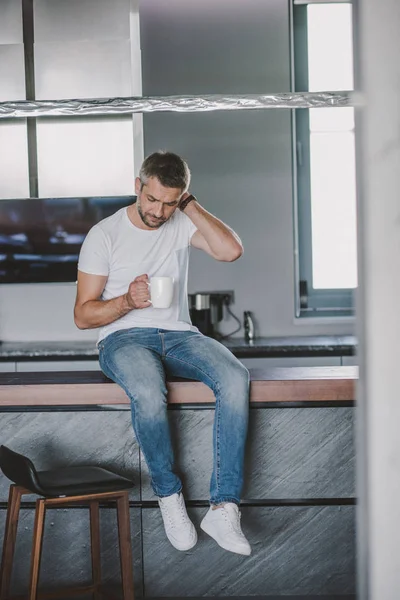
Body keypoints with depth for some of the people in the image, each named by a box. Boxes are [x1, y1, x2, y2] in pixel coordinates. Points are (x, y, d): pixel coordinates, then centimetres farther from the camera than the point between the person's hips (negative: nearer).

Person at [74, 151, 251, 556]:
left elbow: (231, 251, -11)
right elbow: (83, 315, -1)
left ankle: (223, 508, -28)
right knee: (148, 393, -38)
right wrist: (127, 301, -20)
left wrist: (190, 204, -6)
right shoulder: (104, 234, 0)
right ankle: (169, 496, -13)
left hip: (179, 334, 3)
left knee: (235, 379, -29)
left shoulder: (182, 224, 9)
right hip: (124, 338, -3)